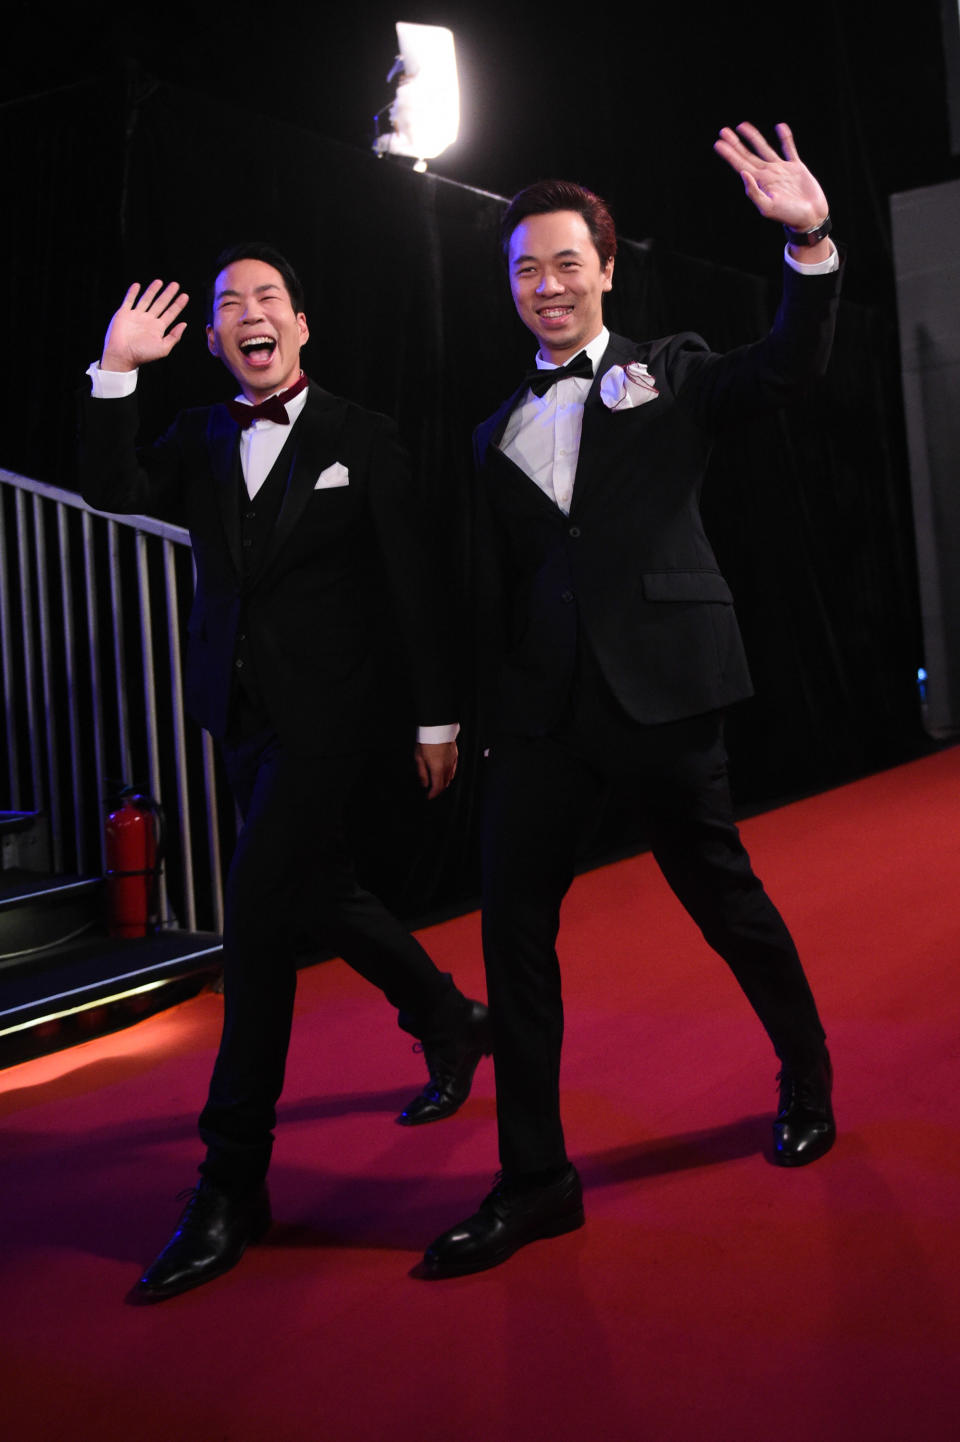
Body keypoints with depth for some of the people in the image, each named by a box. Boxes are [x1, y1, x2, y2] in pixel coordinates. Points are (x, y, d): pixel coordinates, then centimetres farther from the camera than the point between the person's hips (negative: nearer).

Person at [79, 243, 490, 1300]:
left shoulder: (361, 439, -2)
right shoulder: (200, 439, 9)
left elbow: (409, 586, -3)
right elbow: (113, 491, -7)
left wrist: (437, 718, -4)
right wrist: (115, 371, -15)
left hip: (327, 710, -6)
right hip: (242, 713, 6)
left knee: (256, 920, -10)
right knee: (317, 895, 17)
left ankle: (232, 1184, -1)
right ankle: (450, 1023, 42)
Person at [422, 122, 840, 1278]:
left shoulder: (669, 374, 7)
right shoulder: (499, 432, 16)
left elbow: (790, 367, -10)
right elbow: (496, 586, 15)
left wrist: (810, 247, -26)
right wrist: (483, 714, 10)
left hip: (659, 683, -3)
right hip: (542, 703, 4)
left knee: (721, 892, 7)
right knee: (513, 920, -1)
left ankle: (806, 1075, 35)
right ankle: (534, 1179, 10)